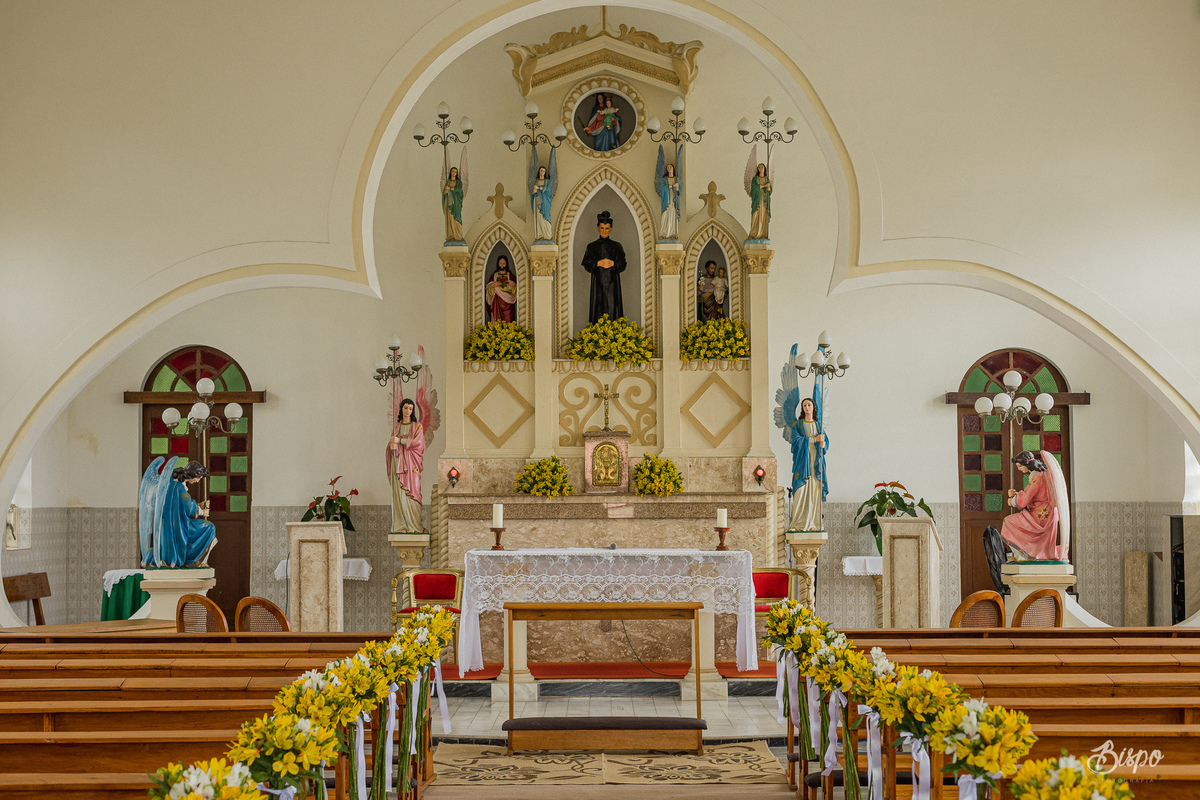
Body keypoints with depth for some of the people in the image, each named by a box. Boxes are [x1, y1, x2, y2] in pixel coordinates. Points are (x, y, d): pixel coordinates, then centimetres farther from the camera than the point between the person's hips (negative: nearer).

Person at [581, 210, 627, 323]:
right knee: (598, 309, -5)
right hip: (598, 283, 0)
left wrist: (612, 263, -13)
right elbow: (587, 265, 3)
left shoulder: (617, 246, 7)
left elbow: (623, 265, 5)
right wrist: (598, 263, -13)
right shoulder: (592, 247, 7)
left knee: (613, 308, -5)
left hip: (613, 283, 0)